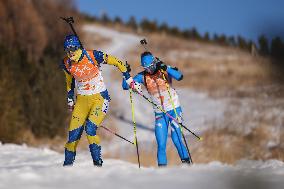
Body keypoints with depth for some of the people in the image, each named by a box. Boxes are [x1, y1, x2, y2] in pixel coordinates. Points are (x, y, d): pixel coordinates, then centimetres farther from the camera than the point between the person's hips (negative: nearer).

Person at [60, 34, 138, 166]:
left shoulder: (92, 56, -17)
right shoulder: (66, 64, -4)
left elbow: (117, 62, -8)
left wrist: (129, 80, -7)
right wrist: (70, 100, 21)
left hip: (99, 97, -4)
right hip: (82, 100, 4)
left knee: (90, 129, -22)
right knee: (74, 134, -4)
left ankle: (98, 163, -13)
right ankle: (68, 163, 12)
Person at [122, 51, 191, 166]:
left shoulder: (164, 70, -8)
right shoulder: (143, 76, -1)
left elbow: (179, 77, -25)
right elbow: (125, 86, -1)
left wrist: (165, 68, -36)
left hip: (174, 109, -3)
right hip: (159, 113, 3)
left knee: (176, 140, -11)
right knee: (161, 145, -4)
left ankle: (186, 162, 4)